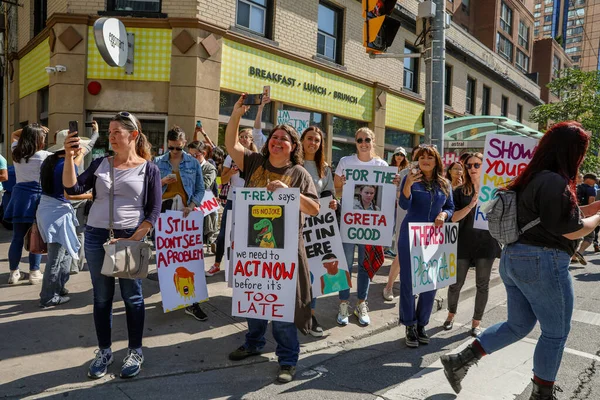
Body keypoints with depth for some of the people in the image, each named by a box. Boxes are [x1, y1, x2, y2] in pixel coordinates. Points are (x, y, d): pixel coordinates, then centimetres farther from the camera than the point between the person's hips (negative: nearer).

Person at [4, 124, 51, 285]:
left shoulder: (16, 152, 7)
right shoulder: (44, 156, -9)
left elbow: (14, 135, 27)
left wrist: (28, 130, 17)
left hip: (19, 195, 5)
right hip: (35, 197, -5)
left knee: (17, 237, 10)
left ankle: (14, 273, 18)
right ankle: (34, 273, 8)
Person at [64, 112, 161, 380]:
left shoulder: (149, 169, -2)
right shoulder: (100, 163, 7)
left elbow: (154, 210, -5)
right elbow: (73, 189, -1)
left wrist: (135, 238, -14)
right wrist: (69, 157, -11)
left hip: (130, 239, -3)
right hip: (96, 237, 3)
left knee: (132, 297, 7)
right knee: (101, 298, 12)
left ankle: (135, 352, 22)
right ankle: (104, 351, 28)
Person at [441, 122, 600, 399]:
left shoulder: (532, 178, 12)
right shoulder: (555, 182, -16)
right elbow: (573, 230, -12)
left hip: (514, 258, 9)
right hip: (543, 262, -9)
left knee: (518, 325, 18)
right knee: (556, 333, 9)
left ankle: (459, 361, 14)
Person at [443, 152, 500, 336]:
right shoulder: (460, 191, 3)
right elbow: (454, 217, -5)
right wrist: (470, 206, -21)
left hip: (486, 243, 0)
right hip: (463, 243, 0)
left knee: (482, 285, 7)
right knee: (456, 283, 7)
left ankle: (476, 322, 22)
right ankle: (451, 314, 31)